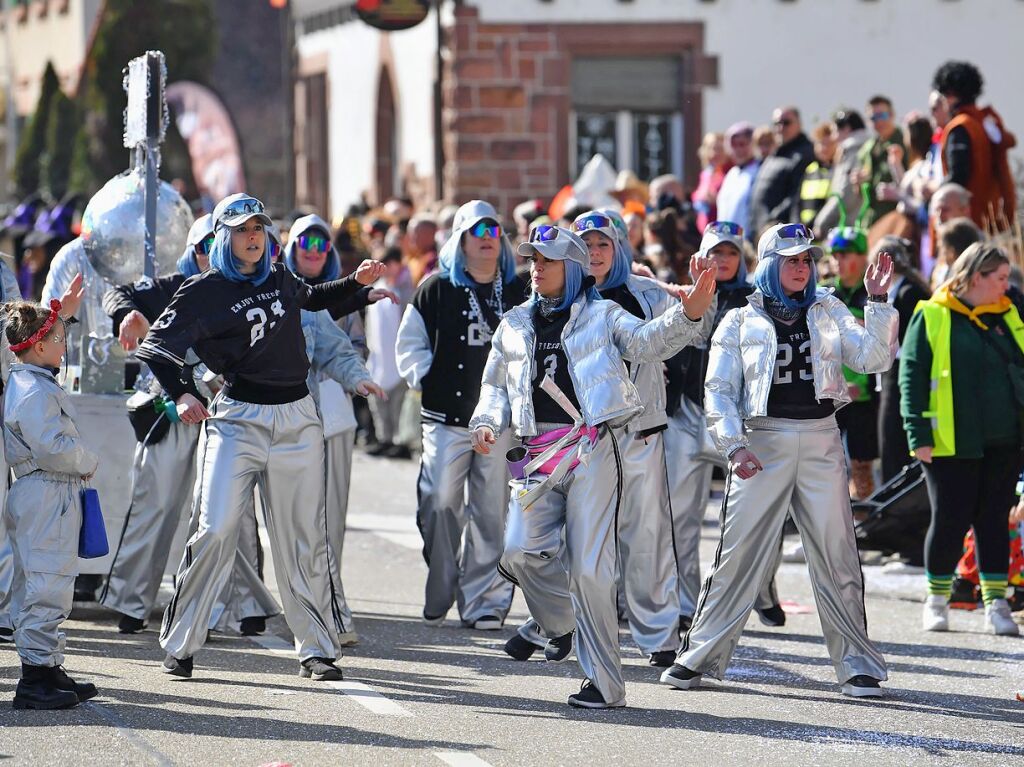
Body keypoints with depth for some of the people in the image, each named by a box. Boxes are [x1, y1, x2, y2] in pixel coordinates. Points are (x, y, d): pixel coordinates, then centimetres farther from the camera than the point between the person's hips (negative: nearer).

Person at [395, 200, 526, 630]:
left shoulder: (517, 293, 11)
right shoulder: (437, 289, 4)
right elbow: (409, 344, 8)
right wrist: (428, 380, -4)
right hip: (447, 418, -2)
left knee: (492, 512, 0)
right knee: (440, 506, -6)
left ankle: (484, 602, 3)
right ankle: (437, 598, 6)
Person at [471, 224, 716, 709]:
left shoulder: (602, 316, 9)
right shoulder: (515, 325, 20)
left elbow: (648, 342, -6)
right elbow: (496, 386, 25)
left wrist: (689, 313, -24)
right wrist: (486, 424, 5)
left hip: (591, 448, -4)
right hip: (538, 452, 4)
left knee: (589, 567, -8)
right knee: (521, 553, -11)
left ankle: (604, 683, -2)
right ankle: (561, 623, 21)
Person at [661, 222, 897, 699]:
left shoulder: (829, 314, 12)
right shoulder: (741, 322, 7)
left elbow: (874, 359, 1)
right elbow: (718, 390, 4)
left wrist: (878, 302, -8)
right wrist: (733, 445, -8)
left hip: (821, 441, 2)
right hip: (762, 444, -1)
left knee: (836, 553, 0)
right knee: (737, 553, -3)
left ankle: (857, 666, 6)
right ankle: (700, 656, 5)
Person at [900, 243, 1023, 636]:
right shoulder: (931, 317, -3)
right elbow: (912, 376, -5)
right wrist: (919, 436, -11)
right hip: (952, 442, -4)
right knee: (950, 521, 0)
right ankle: (937, 600, 16)